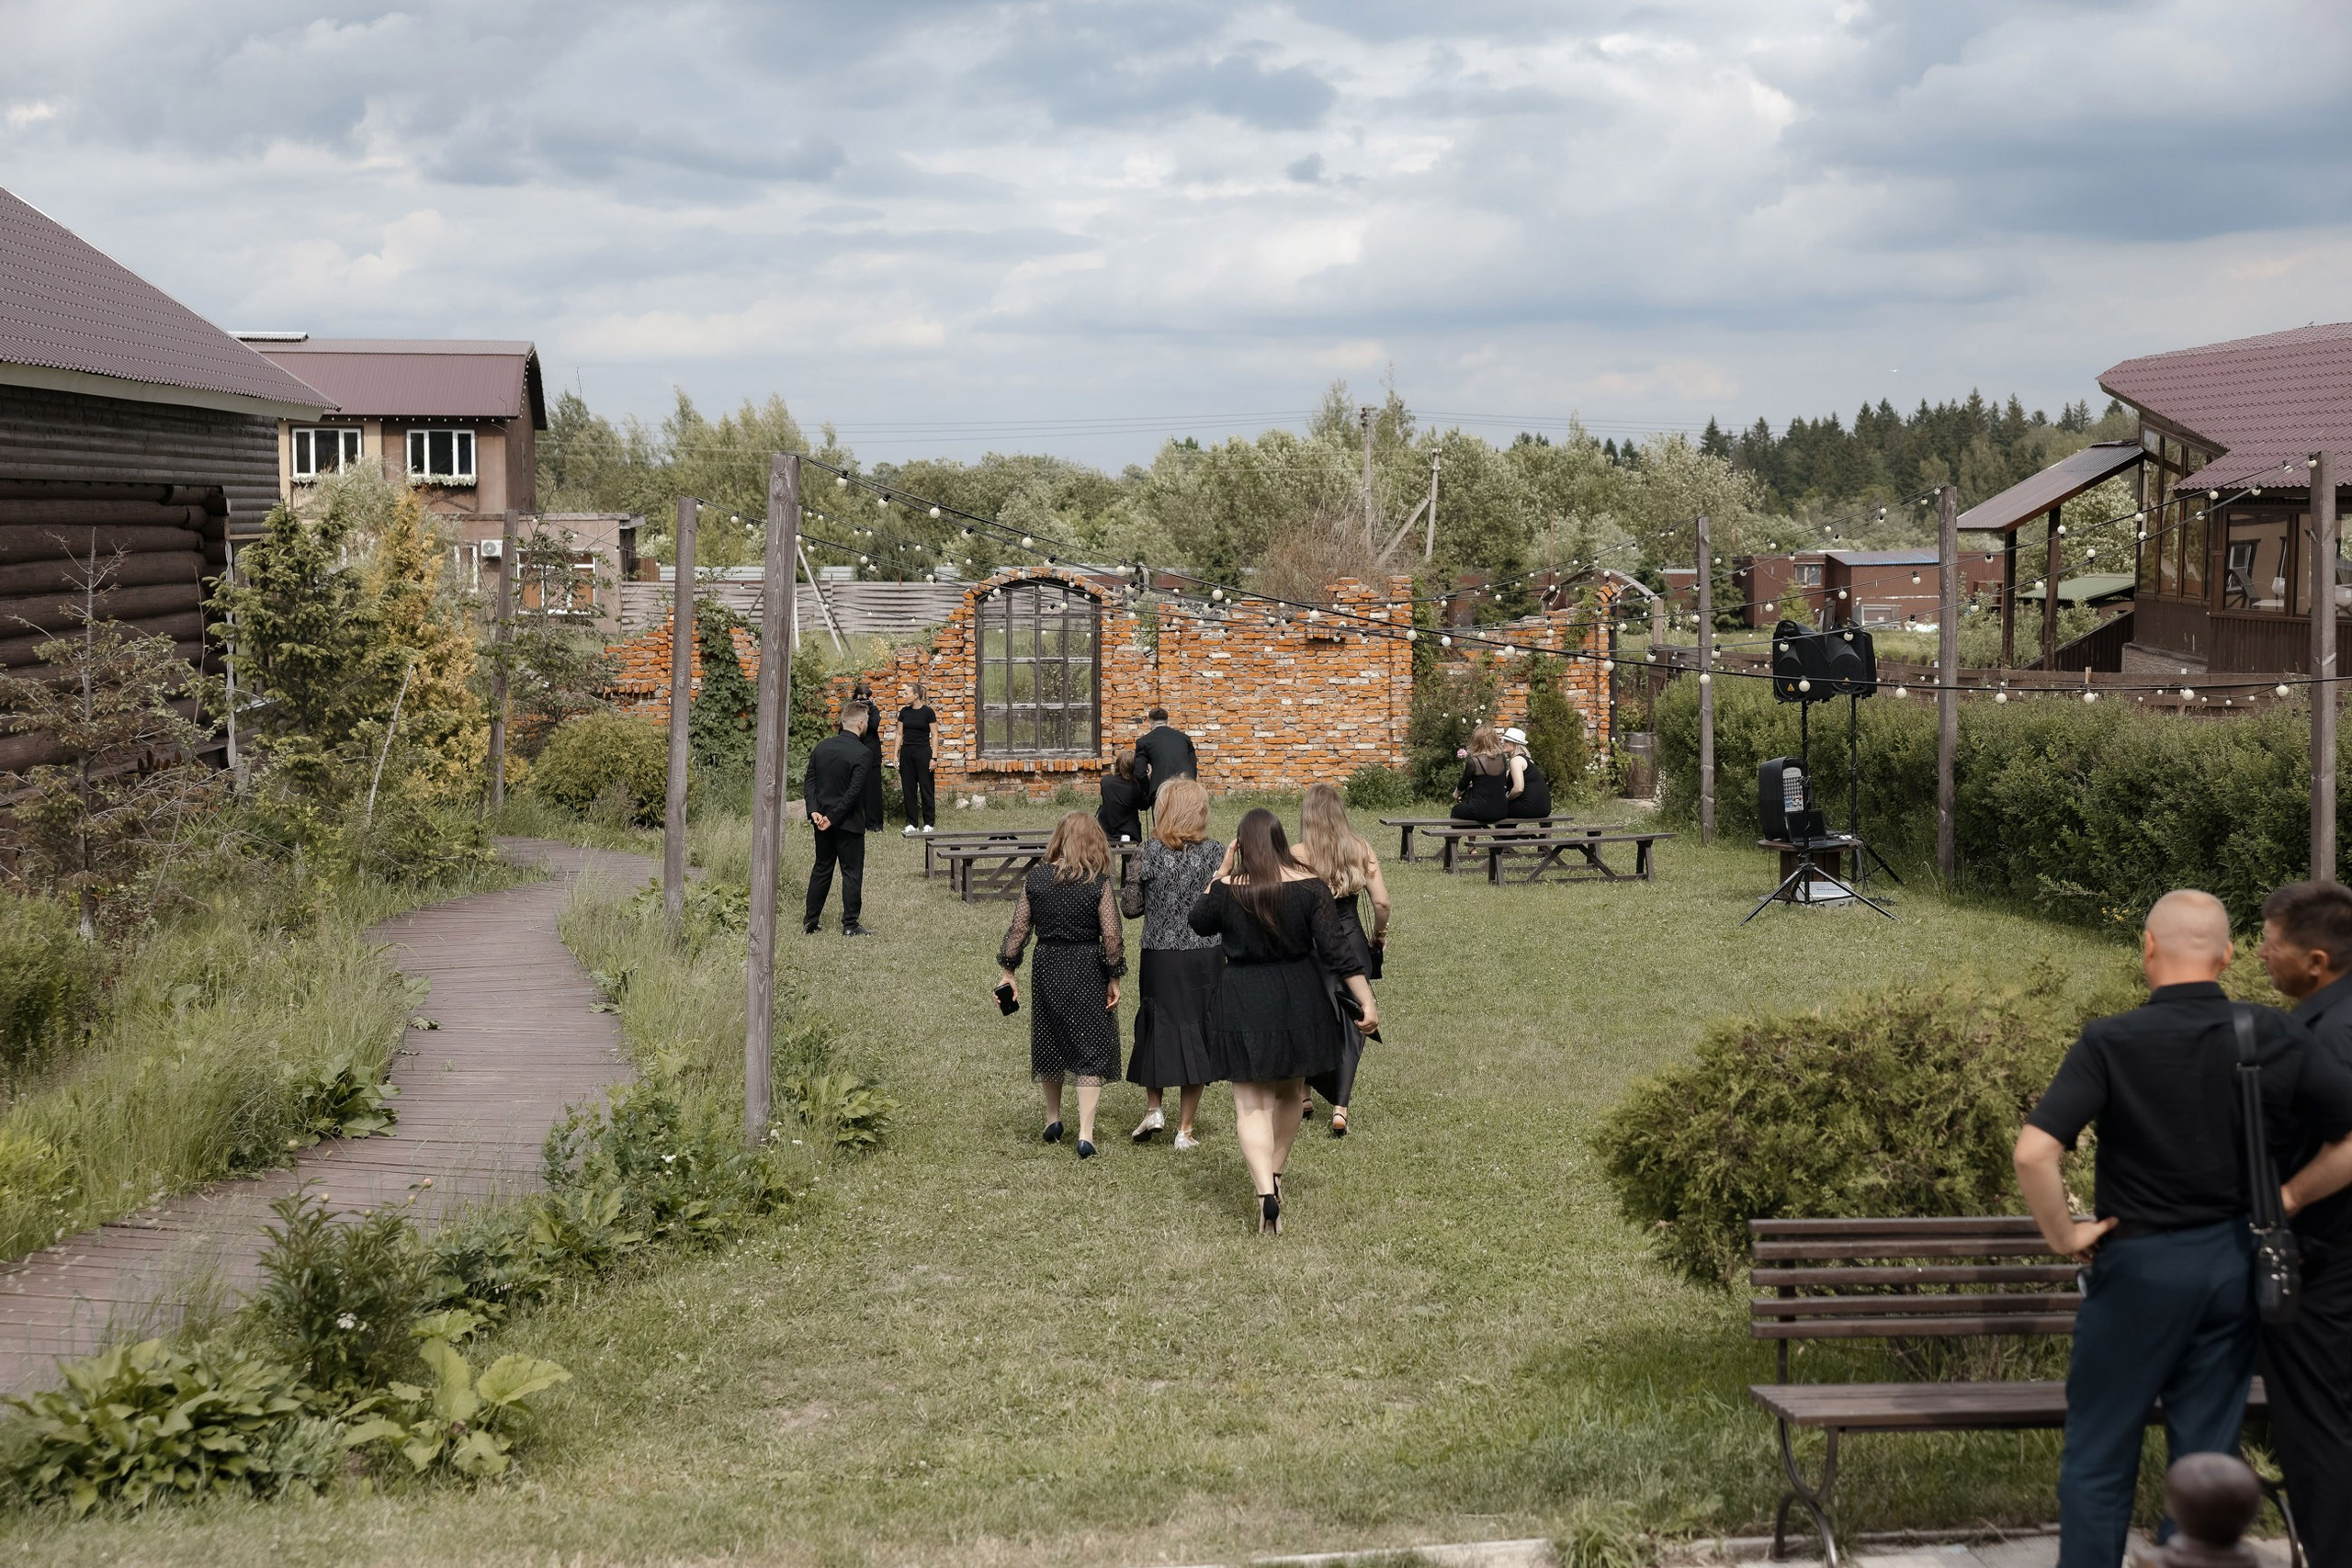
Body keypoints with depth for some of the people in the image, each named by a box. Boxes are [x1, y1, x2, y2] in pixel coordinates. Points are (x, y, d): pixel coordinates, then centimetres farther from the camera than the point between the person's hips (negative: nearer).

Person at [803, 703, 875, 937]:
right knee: (852, 873, 3)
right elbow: (854, 792, -20)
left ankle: (809, 920, 20)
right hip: (849, 822, -6)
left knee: (821, 869, 16)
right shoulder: (862, 754, -16)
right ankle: (850, 925, 5)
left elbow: (809, 782, 2)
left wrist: (814, 811, -5)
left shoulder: (821, 747, 4)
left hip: (822, 819, 6)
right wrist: (833, 818, -16)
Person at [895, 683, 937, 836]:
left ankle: (929, 824, 7)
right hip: (906, 753, 5)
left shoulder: (928, 712, -6)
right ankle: (912, 824, 12)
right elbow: (900, 734, 11)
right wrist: (896, 754, 4)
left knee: (926, 788, 0)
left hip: (923, 752, -5)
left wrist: (933, 757, -11)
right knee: (908, 789, 6)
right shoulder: (904, 712, 7)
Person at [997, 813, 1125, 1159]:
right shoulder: (1098, 883, -9)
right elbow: (1111, 935, -11)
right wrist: (1114, 978, -1)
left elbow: (1018, 928, 0)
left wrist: (1009, 972, 9)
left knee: (1050, 1043, 20)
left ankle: (1052, 1119, 35)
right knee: (1091, 1050, 2)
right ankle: (1085, 1134, -6)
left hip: (1047, 967, 3)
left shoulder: (1036, 878, -2)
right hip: (1088, 970, -3)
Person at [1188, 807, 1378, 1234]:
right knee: (1290, 1091, 24)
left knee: (1252, 1104, 0)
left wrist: (1220, 874, 9)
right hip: (1298, 1001, 2)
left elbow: (1198, 922, 10)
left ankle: (1265, 1191, -18)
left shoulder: (1227, 890, -11)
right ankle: (1275, 1174, 39)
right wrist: (1367, 1001, -6)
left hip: (1244, 1004, -2)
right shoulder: (1309, 887, -8)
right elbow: (1336, 950, -10)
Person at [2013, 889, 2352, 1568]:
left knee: (2099, 1460, 8)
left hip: (2140, 1264, -3)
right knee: (2210, 1456, 11)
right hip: (2235, 1263, 4)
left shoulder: (2111, 1042, -14)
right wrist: (2288, 1198, 4)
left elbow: (2033, 1154, -24)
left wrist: (2064, 1234, -10)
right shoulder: (2275, 1038, -4)